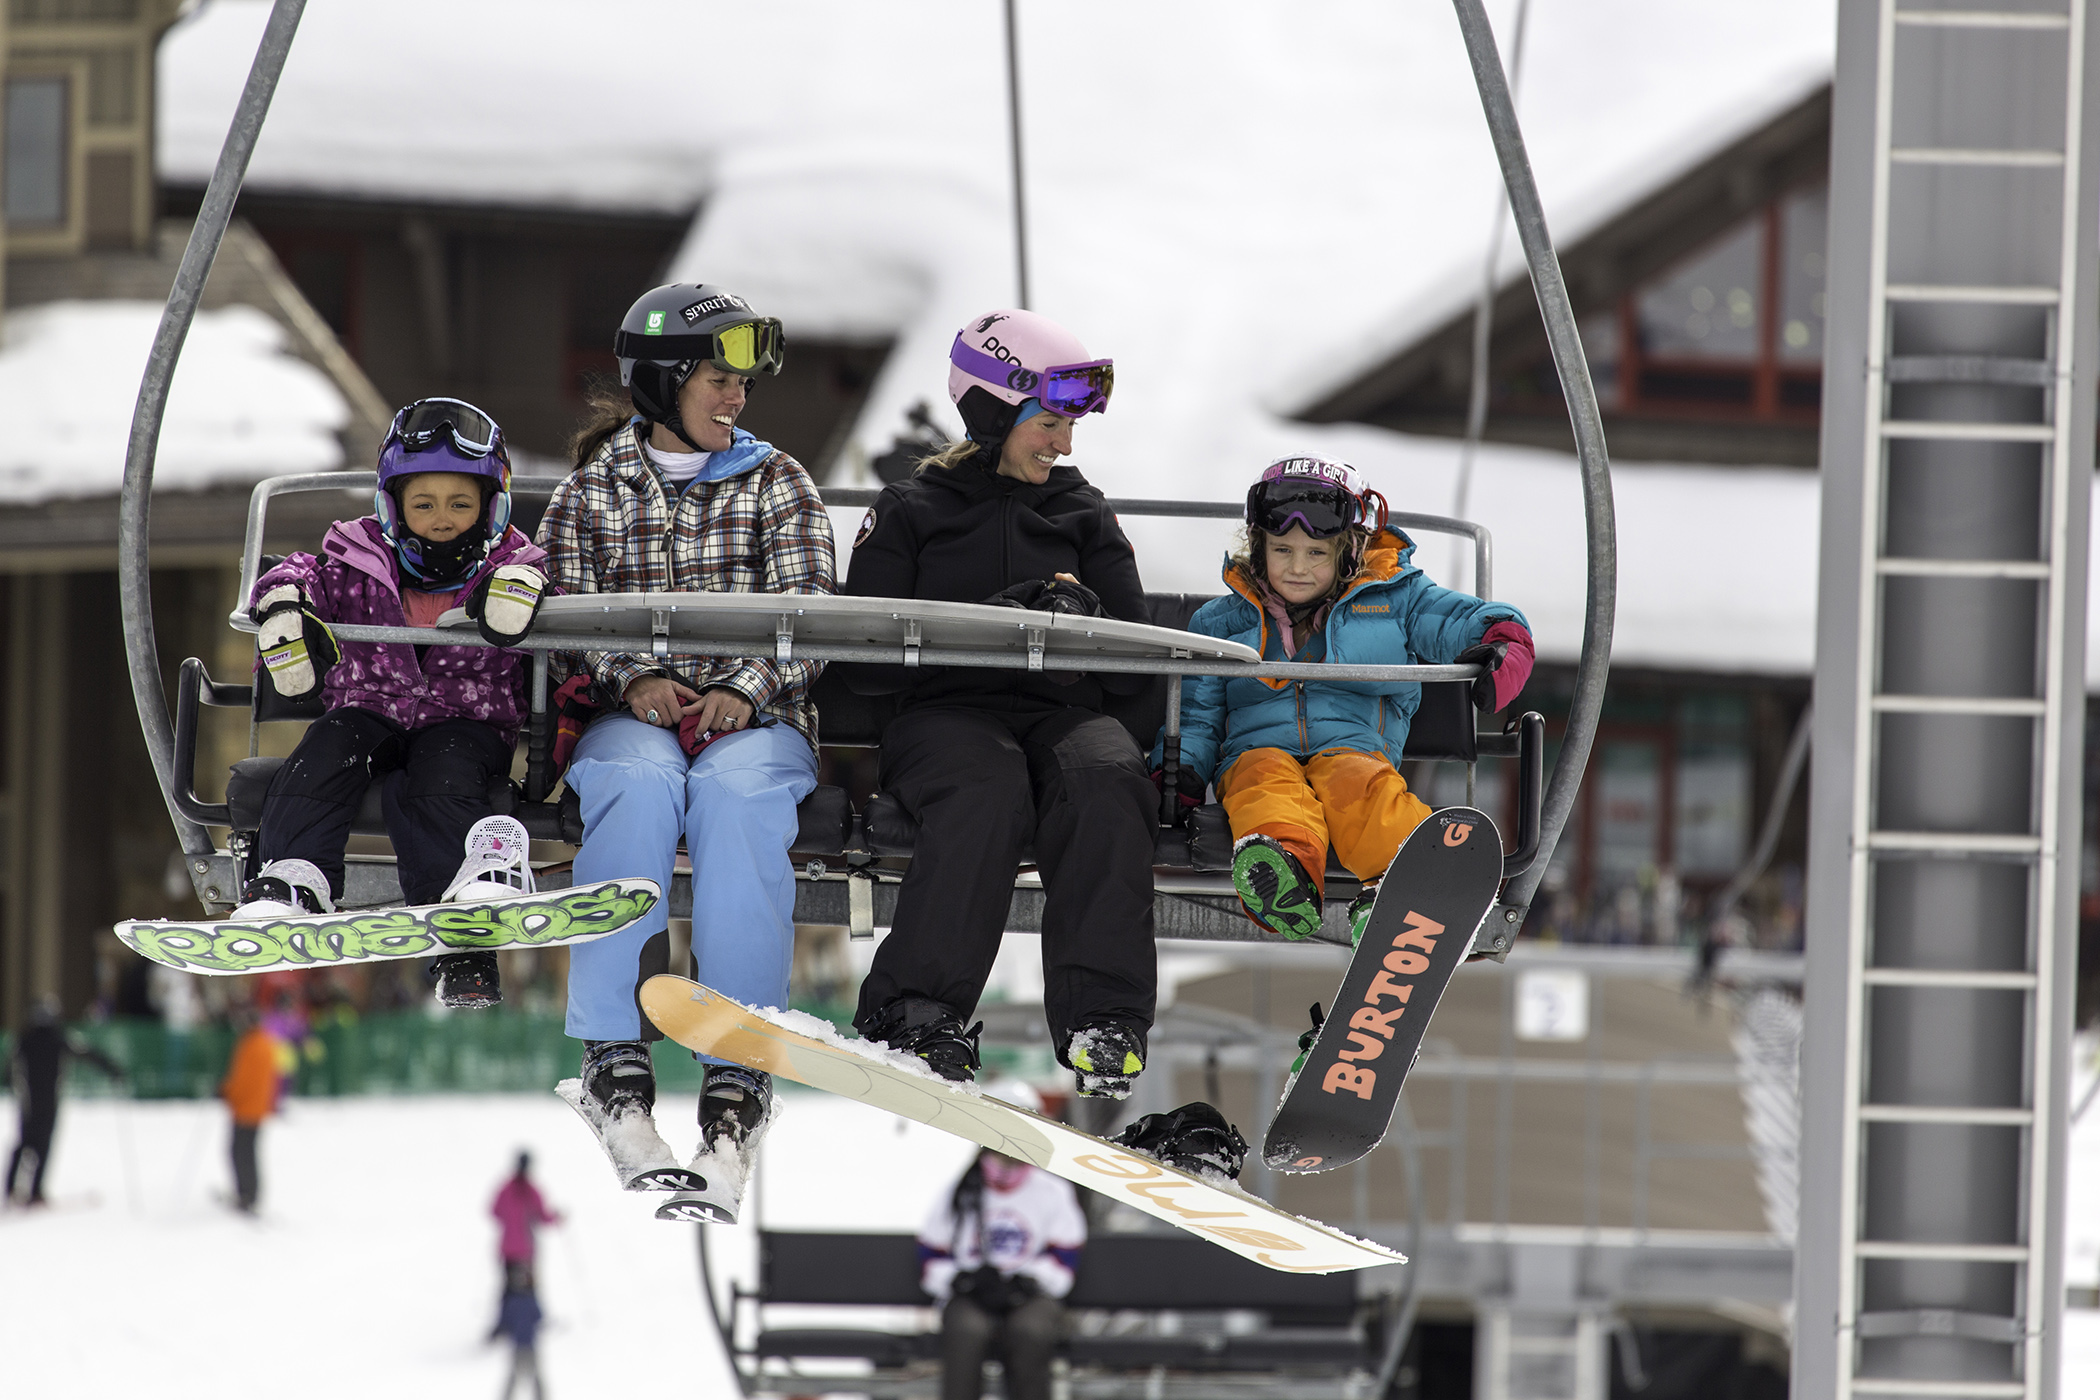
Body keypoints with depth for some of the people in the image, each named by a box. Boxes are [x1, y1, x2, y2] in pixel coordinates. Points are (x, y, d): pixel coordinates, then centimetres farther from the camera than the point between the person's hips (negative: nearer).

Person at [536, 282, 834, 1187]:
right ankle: (616, 1062, -40)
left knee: (739, 795, -36)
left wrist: (747, 690, -15)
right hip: (631, 716, 0)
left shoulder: (777, 483, 15)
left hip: (754, 715, 0)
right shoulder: (591, 491, 15)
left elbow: (808, 612, 4)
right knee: (638, 786, -37)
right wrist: (630, 678, -15)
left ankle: (737, 1067, -39)